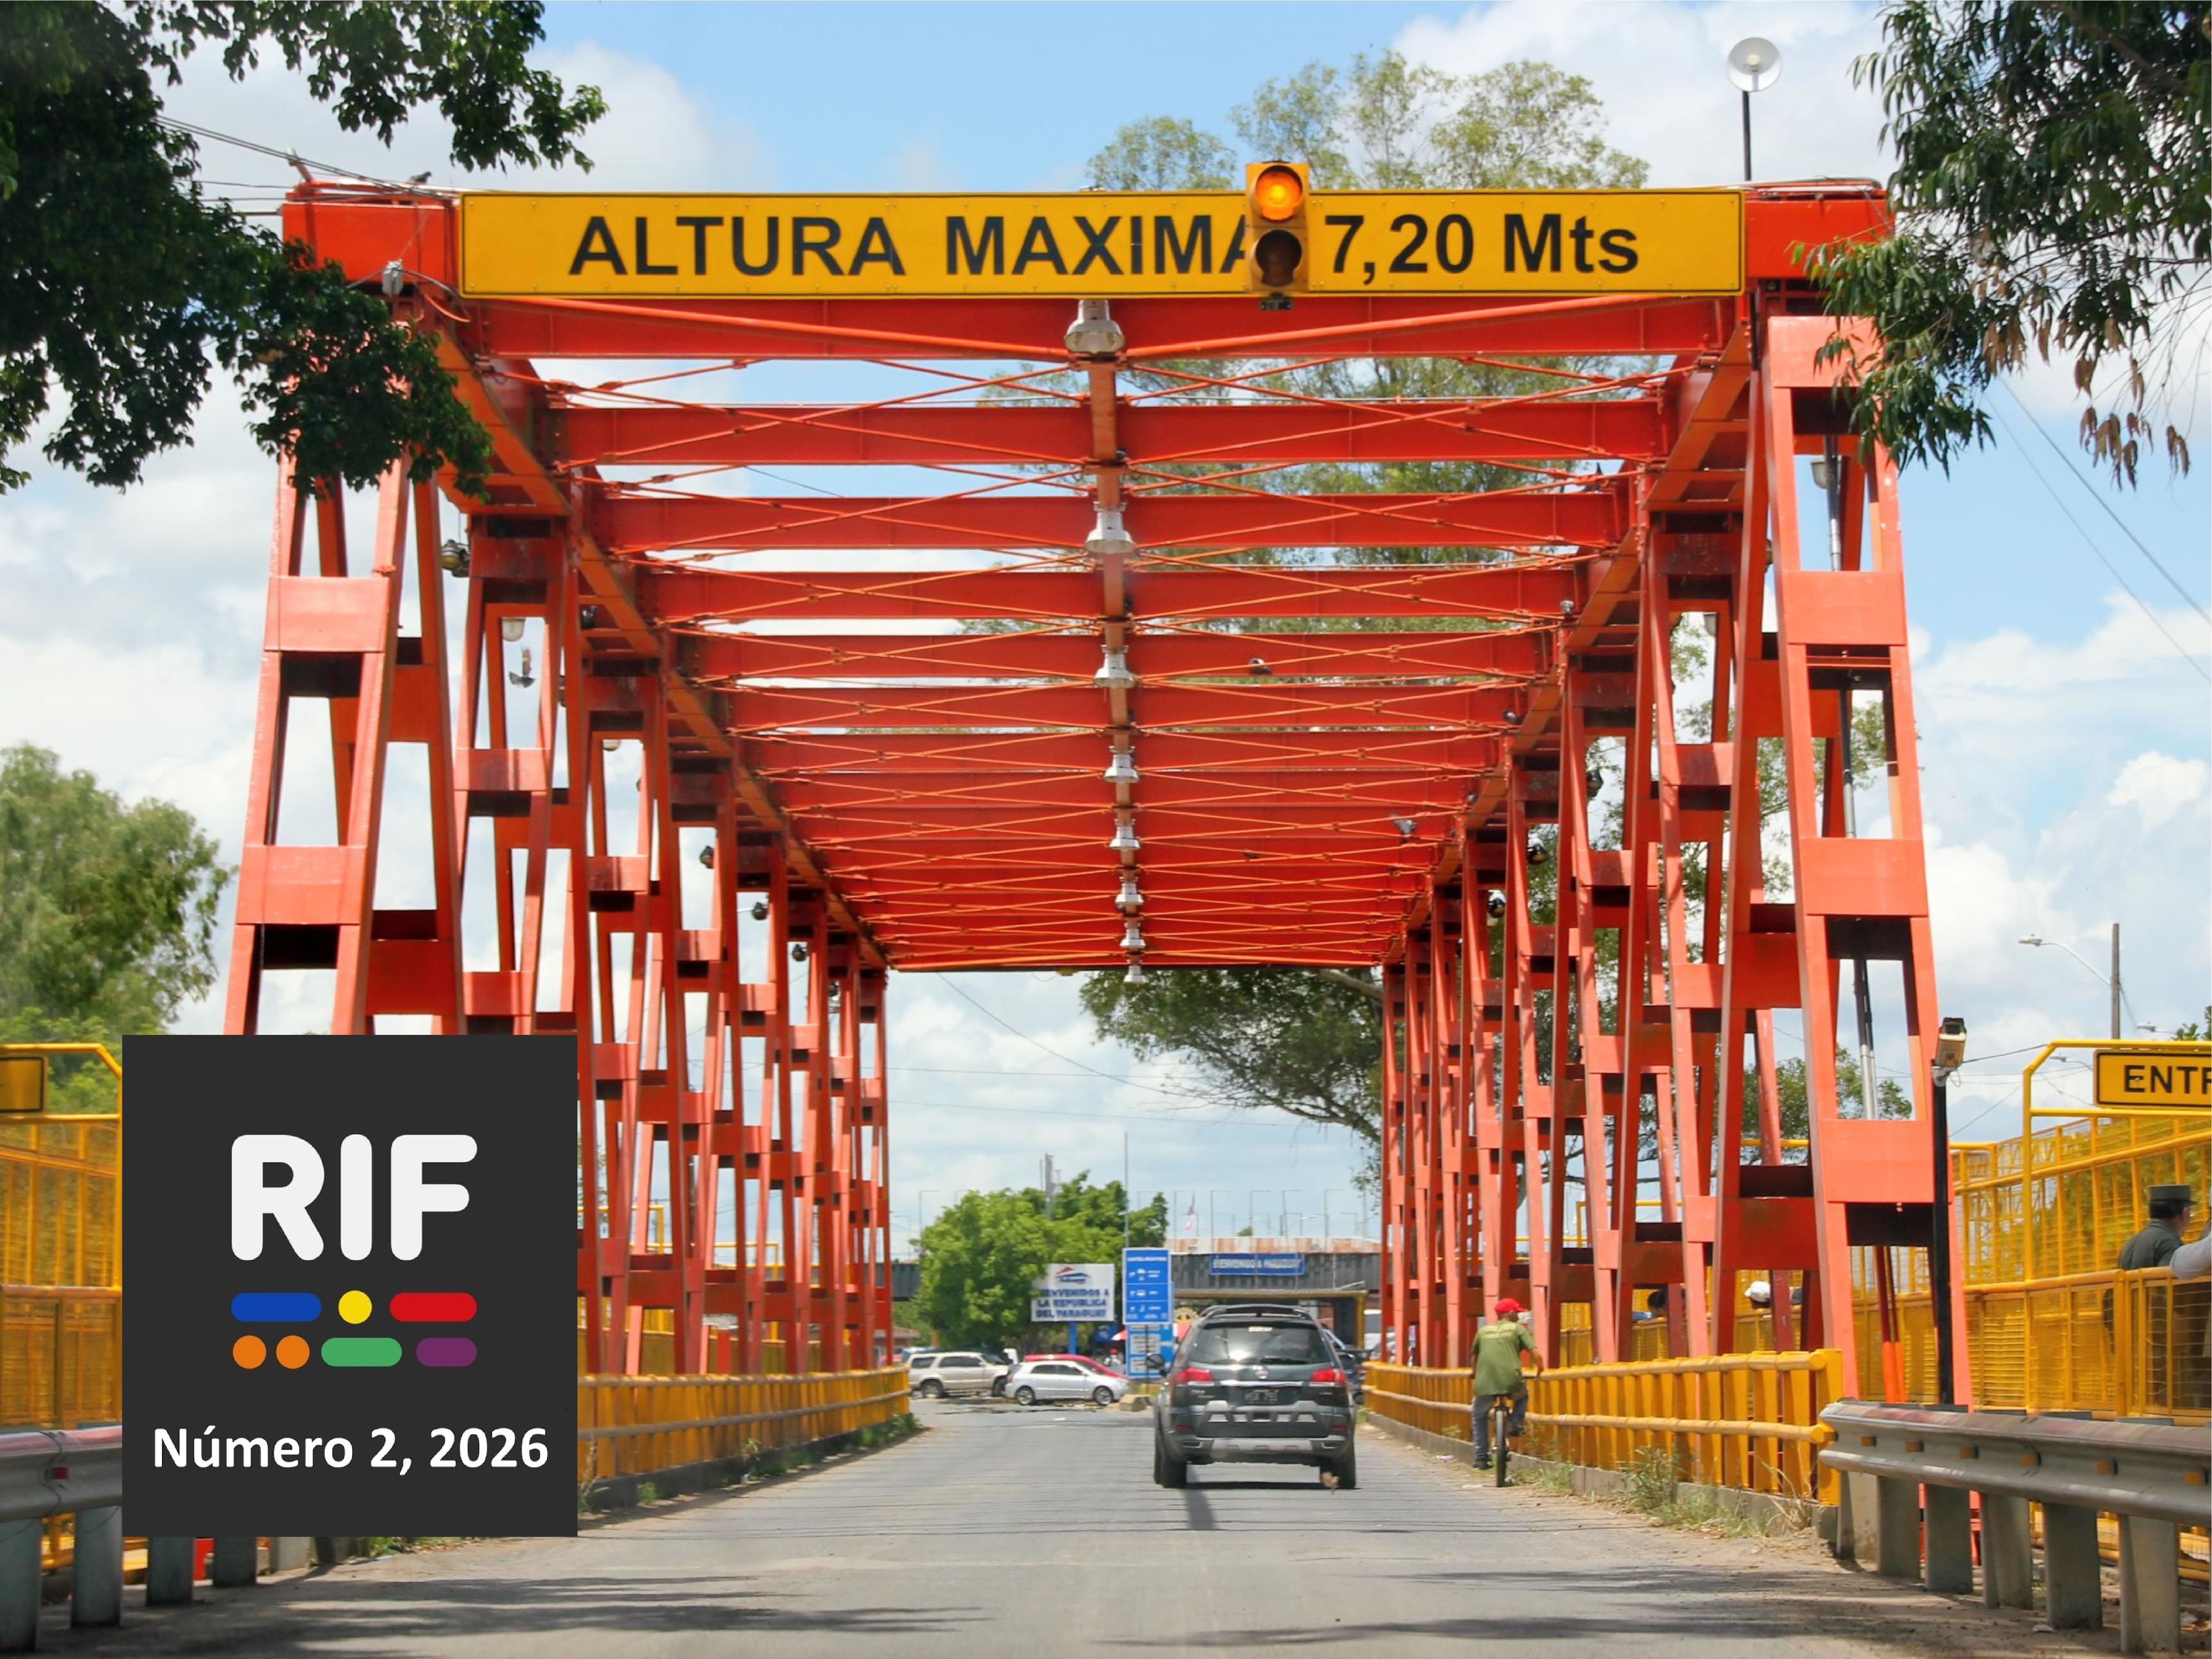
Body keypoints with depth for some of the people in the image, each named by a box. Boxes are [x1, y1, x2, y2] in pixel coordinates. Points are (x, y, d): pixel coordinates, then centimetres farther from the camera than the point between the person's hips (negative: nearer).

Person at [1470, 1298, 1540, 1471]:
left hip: (1485, 1384, 2)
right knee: (1522, 1395, 32)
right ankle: (1515, 1423, 10)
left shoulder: (1483, 1331, 19)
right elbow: (1534, 1352, 0)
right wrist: (1540, 1369, 18)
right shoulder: (1517, 1329, 10)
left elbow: (1475, 1357, 31)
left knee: (1480, 1418, 20)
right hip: (1511, 1382, -2)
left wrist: (1475, 1374, 49)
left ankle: (1481, 1457, 11)